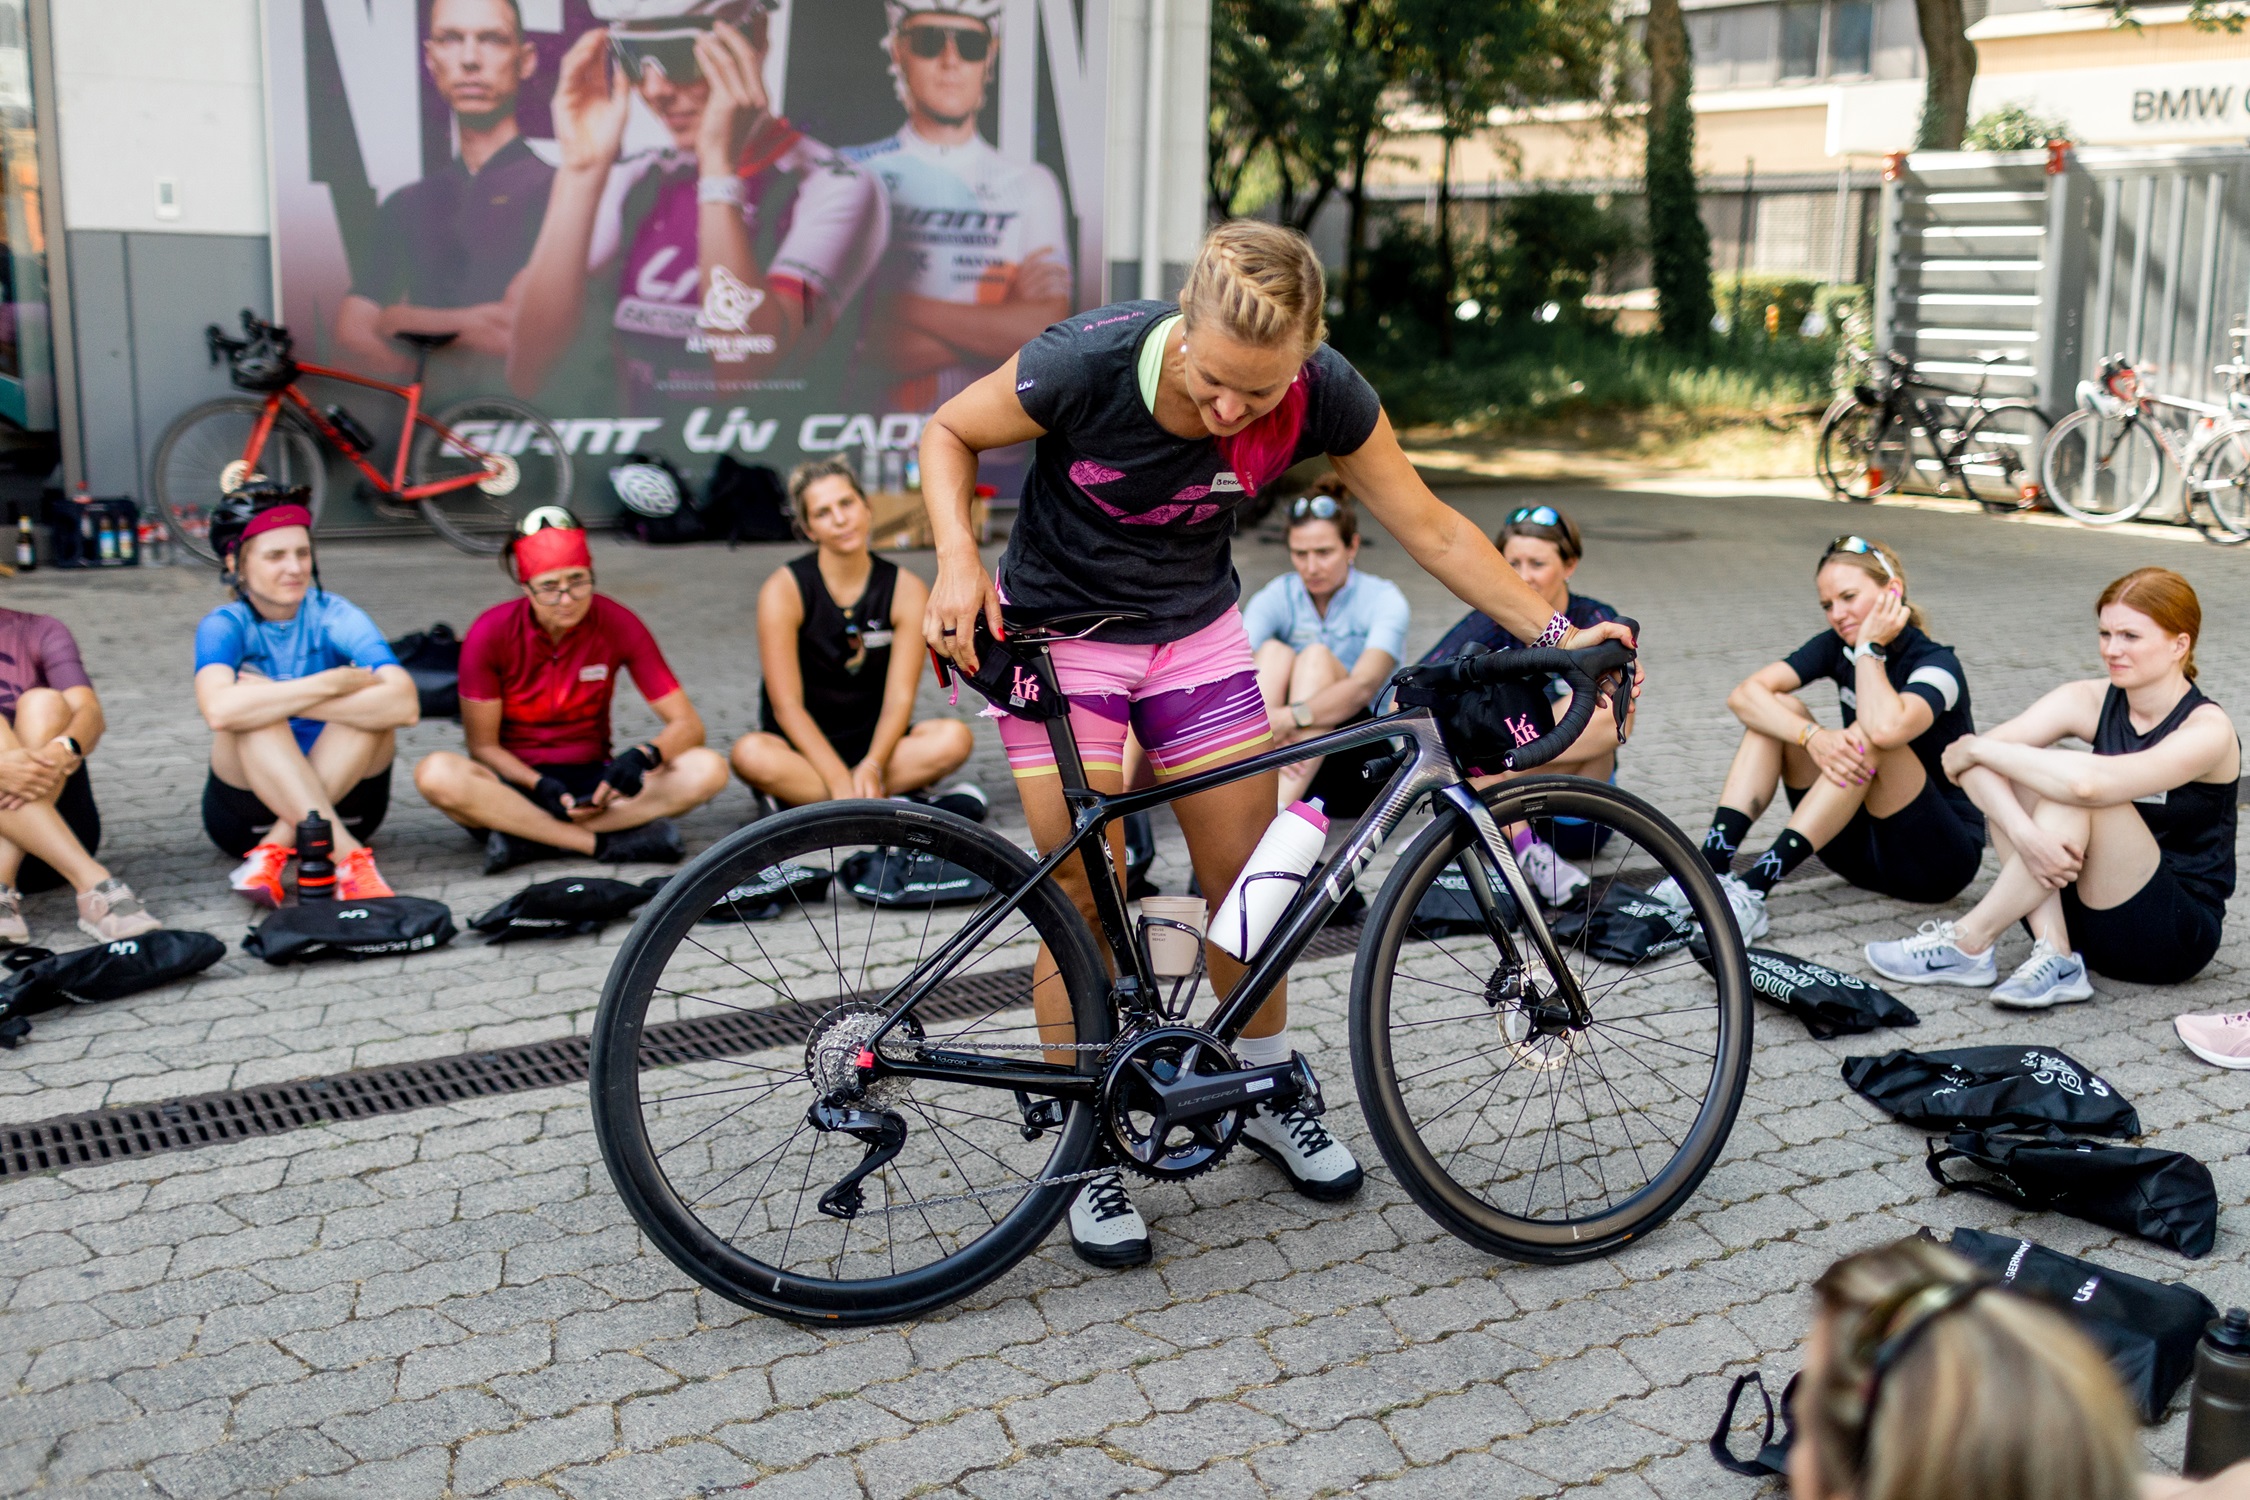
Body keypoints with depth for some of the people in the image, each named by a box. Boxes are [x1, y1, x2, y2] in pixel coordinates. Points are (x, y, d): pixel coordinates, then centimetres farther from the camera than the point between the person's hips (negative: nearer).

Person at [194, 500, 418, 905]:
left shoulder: (334, 616, -8)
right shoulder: (224, 626, -9)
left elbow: (405, 705, -28)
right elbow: (219, 711, -34)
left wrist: (280, 699, -27)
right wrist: (331, 683, -30)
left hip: (342, 795, 1)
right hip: (247, 808, -1)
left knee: (373, 706, -23)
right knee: (251, 711, -28)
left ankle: (273, 852, -29)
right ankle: (350, 859, -41)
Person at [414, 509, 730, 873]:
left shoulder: (618, 625, -8)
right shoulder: (490, 633, -11)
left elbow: (688, 725, -8)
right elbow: (483, 746, -6)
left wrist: (642, 755, -29)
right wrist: (541, 787, -24)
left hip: (592, 782, 2)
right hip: (517, 781, -2)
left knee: (708, 770, -24)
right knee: (435, 773, -33)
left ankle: (529, 838, -28)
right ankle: (607, 843, -31)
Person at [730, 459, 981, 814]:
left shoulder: (908, 591, -4)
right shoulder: (784, 590, -10)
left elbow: (899, 697, -10)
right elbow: (786, 704, -15)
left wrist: (872, 766, -30)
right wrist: (840, 781, -27)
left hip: (872, 741, 2)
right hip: (804, 744, -2)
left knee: (954, 739, -27)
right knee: (750, 755, -35)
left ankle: (799, 796, -25)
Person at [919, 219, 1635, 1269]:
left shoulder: (1322, 394, -21)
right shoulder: (1092, 362, -29)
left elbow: (1431, 530, -9)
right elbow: (948, 434, -11)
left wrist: (1554, 632, -13)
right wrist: (958, 561, -27)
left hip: (1195, 631, 3)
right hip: (1059, 631, -3)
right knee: (1086, 902, -5)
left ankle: (1271, 1099, 29)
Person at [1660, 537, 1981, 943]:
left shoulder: (1937, 664, -16)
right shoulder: (1838, 647, 0)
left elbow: (1887, 728, -40)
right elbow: (1744, 694, -14)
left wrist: (1869, 647, -24)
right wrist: (1813, 736, -31)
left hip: (1944, 858, -6)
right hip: (1864, 848, 6)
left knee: (1868, 736, -31)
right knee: (1777, 710, -9)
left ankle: (1754, 888, -39)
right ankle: (1709, 869, -25)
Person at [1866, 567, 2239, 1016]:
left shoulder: (2208, 729, -16)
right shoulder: (2090, 701, -2)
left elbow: (2092, 781, -37)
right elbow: (1966, 756, -18)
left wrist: (1977, 749, -24)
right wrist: (2024, 833, -35)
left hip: (2177, 935, -5)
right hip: (2090, 920, 6)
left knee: (2075, 793, -30)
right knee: (1989, 769, -14)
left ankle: (1968, 945, -21)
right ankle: (2054, 953, -22)